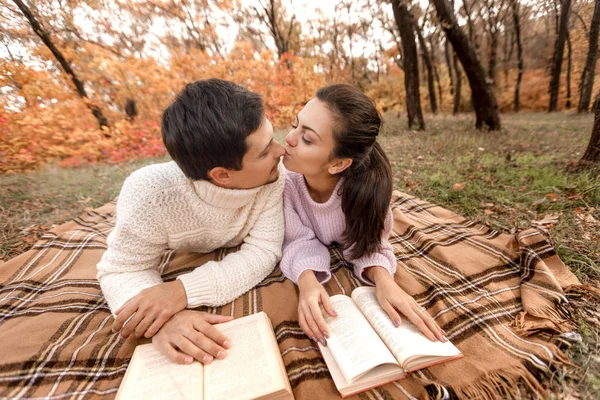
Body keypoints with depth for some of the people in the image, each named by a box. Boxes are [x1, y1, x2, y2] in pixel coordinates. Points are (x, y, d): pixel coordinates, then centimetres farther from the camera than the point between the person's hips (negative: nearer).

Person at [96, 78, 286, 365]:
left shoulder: (272, 176, -36)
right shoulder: (152, 195, -40)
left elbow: (263, 251, -34)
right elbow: (122, 270, -28)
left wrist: (183, 290, -45)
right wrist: (164, 319, -48)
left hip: (232, 256, 1)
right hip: (175, 259, 0)